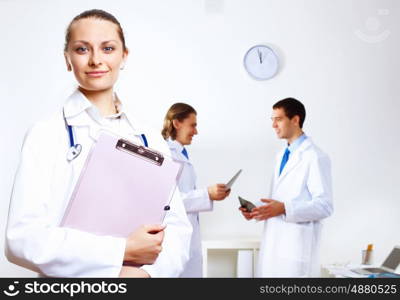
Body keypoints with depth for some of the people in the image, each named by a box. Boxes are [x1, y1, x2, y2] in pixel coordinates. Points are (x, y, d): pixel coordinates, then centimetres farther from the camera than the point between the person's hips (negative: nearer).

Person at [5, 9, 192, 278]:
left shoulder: (151, 138, 2)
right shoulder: (46, 135, -8)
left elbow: (178, 225, -1)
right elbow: (24, 236, -17)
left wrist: (147, 270, -19)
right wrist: (123, 252, -21)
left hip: (145, 271, 3)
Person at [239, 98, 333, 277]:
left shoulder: (315, 157, -11)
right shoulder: (281, 156, 16)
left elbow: (324, 206, -15)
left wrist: (284, 209, -24)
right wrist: (257, 210, 4)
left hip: (296, 245, -8)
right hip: (273, 244, 8)